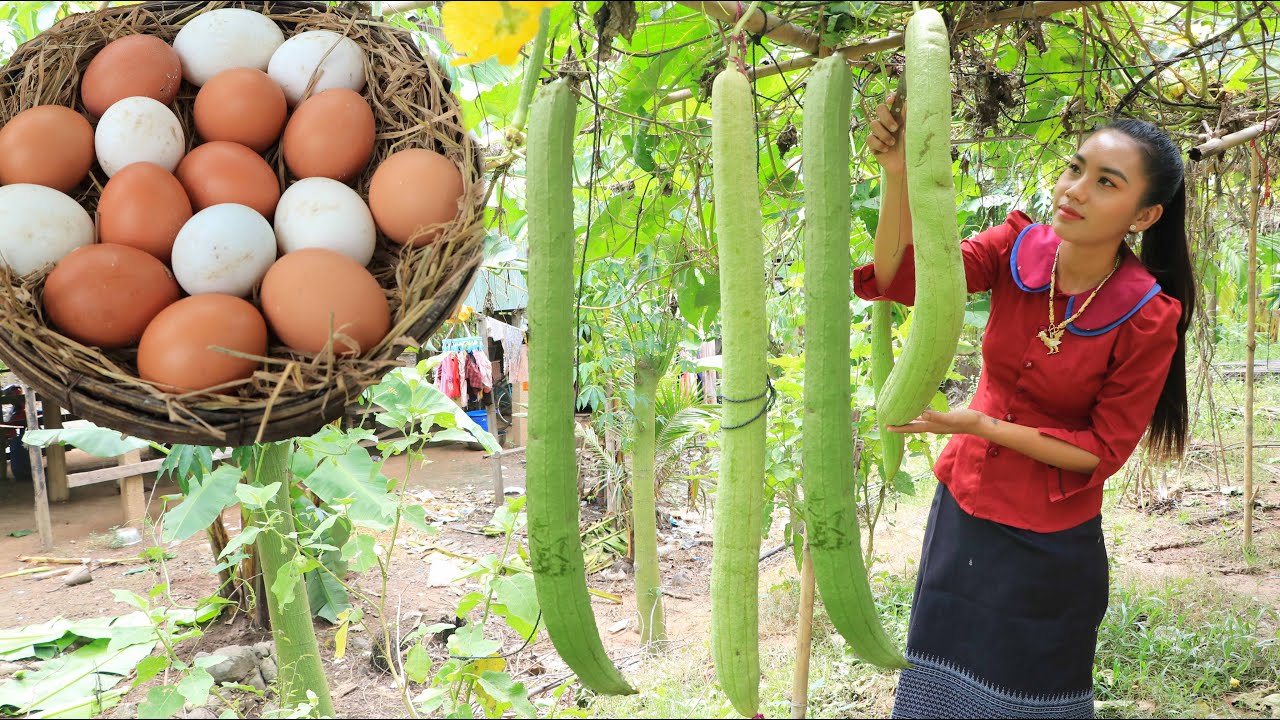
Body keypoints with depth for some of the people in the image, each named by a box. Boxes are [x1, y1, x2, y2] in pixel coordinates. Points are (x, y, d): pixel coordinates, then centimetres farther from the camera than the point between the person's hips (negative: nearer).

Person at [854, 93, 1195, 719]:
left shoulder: (1148, 318, -20)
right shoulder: (1017, 249, -11)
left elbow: (1103, 450, -14)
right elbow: (905, 278, -24)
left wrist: (983, 425, -24)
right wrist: (898, 174, -40)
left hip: (1050, 542, -3)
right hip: (962, 507, 4)